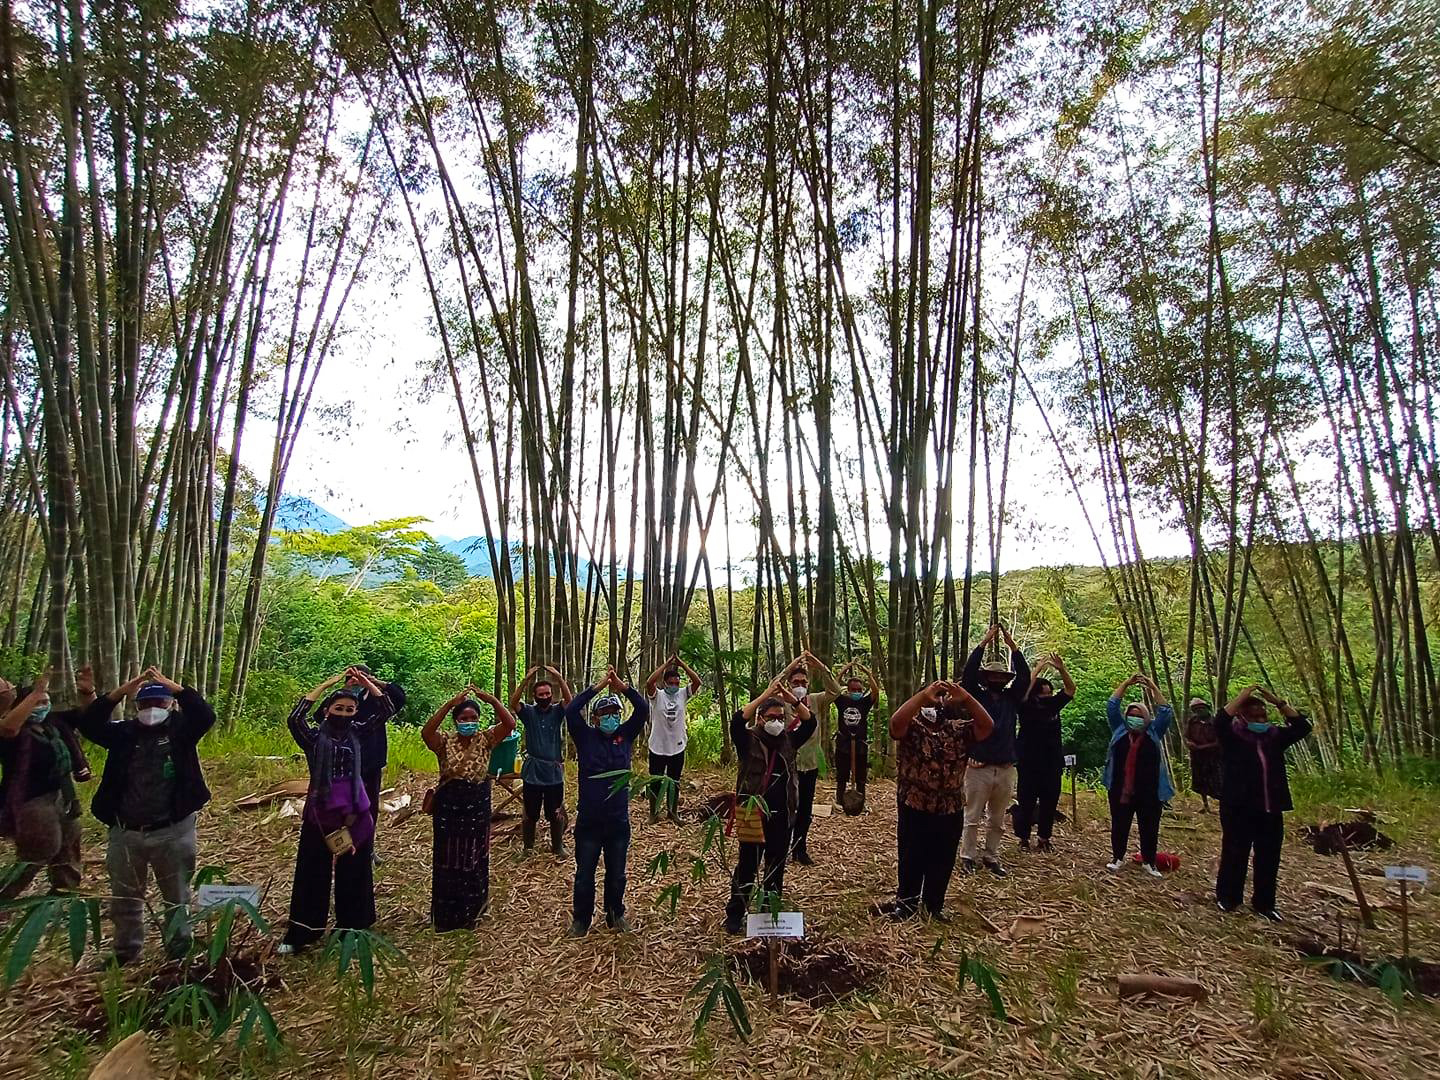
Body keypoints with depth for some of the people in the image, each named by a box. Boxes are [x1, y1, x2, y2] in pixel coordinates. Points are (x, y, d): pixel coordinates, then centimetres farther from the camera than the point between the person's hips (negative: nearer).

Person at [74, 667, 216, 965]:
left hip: (172, 831, -3)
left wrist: (174, 686, -26)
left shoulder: (181, 728, -2)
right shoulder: (124, 732, 5)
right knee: (125, 899, 18)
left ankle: (180, 954, 22)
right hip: (126, 832, 3)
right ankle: (126, 956, 35)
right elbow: (87, 723, -9)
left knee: (177, 897, 9)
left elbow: (206, 715, -21)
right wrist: (122, 690, -18)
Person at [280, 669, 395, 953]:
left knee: (354, 871, 9)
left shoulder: (358, 734, 4)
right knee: (312, 871, 6)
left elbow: (385, 710, -1)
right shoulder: (314, 736, -3)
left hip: (354, 811, 2)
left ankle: (350, 928, 23)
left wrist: (365, 682, -9)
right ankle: (300, 934, 18)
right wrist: (324, 686, -21)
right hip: (320, 809, -2)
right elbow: (295, 718, -22)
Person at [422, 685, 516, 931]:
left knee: (473, 860, 12)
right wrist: (450, 704, -37)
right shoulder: (445, 741, -8)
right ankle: (446, 916, 27)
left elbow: (510, 724, -20)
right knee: (449, 861, 10)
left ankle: (469, 913, 31)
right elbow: (425, 732, -30)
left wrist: (492, 700, -31)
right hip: (449, 805, -1)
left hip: (477, 806, 1)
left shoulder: (485, 739, -5)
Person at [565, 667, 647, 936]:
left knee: (617, 875, 17)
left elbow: (643, 710, -11)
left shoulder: (625, 735, 0)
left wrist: (623, 687, -23)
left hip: (618, 820, 2)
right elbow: (570, 711, -21)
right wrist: (598, 687, -24)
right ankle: (581, 919, 31)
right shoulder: (585, 737, -6)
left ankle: (616, 914, 37)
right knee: (584, 875, 11)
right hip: (589, 821, -2)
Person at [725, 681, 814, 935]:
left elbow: (810, 723, -6)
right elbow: (737, 721, -25)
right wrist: (765, 695, -28)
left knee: (776, 867, 14)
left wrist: (792, 699, -19)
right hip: (753, 815, -4)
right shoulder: (749, 741, -6)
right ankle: (735, 914, 18)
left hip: (781, 816, 4)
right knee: (747, 867, 4)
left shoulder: (789, 741, 5)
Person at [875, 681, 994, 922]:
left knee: (942, 861, 14)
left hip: (950, 810, 3)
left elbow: (987, 726, -14)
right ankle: (906, 903, 29)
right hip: (913, 808, -3)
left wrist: (965, 698, -26)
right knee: (911, 859, 11)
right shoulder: (911, 727, -7)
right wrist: (923, 694, -34)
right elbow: (895, 721, -30)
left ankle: (934, 905, 33)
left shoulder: (959, 729, 2)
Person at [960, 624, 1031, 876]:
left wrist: (1012, 645, -7)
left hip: (1005, 770, 3)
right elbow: (968, 672, -12)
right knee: (973, 817, 3)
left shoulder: (1011, 698, 9)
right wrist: (984, 642, -14)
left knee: (997, 821, 12)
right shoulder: (976, 696, 1)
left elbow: (1025, 676, -1)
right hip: (978, 768, -3)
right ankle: (968, 856, 13)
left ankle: (992, 858, 23)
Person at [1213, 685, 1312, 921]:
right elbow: (1220, 722, -24)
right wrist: (1241, 697, -22)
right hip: (1238, 808, -4)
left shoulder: (1275, 735, 9)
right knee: (1234, 854, 3)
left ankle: (1263, 903, 22)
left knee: (1268, 858, 10)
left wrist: (1278, 703, -9)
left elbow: (1302, 727, 0)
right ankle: (1226, 898, 16)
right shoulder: (1233, 736, -4)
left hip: (1270, 809, 4)